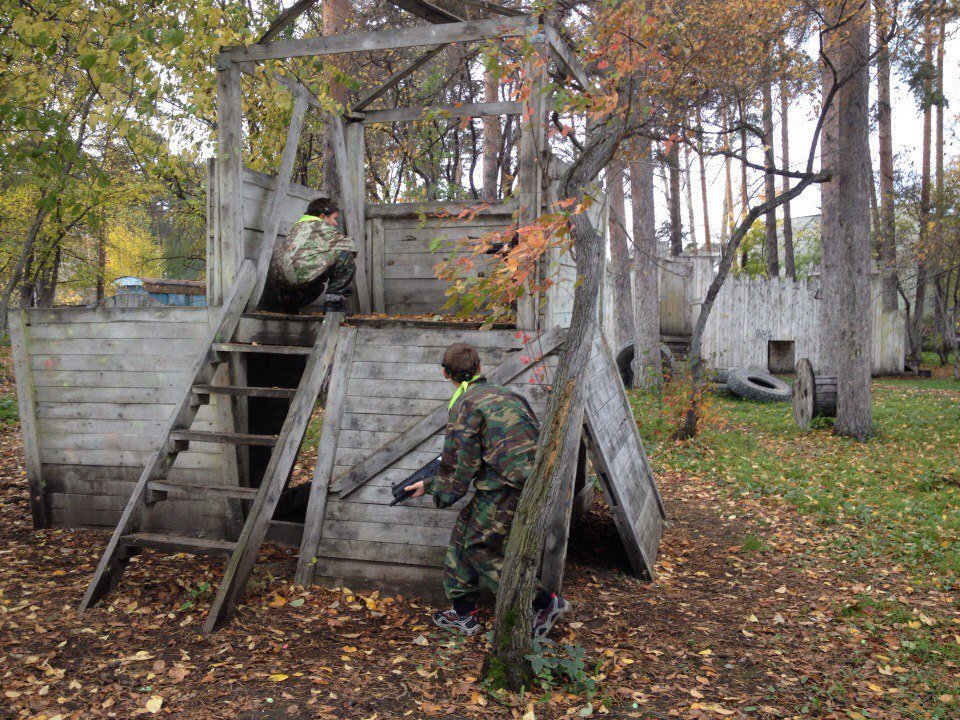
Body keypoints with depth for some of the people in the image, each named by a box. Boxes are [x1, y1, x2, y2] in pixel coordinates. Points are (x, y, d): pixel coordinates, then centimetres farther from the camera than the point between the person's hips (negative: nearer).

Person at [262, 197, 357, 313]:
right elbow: (349, 245, 1)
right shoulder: (321, 225, 10)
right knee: (345, 257, -5)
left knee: (317, 286, 39)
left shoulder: (298, 225, 36)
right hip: (298, 272, -10)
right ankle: (334, 305, -8)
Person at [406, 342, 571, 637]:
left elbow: (461, 465, -8)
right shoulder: (503, 393, 14)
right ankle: (463, 614, 25)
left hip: (506, 488, -9)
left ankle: (546, 603, 11)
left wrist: (431, 486, 10)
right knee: (465, 531, 18)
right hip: (530, 478, 9)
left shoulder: (464, 404, -10)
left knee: (481, 547, 6)